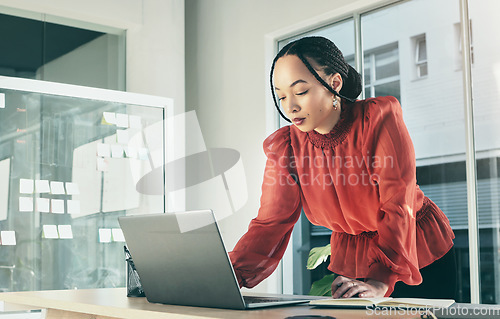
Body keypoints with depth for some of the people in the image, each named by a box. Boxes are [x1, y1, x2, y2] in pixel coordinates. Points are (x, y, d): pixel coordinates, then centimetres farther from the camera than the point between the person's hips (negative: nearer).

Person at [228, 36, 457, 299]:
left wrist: (381, 282, -38)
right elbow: (270, 223, -15)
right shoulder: (284, 146, -11)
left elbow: (398, 207, -27)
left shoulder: (379, 118, -22)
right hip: (352, 265, 3)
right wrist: (230, 275, -33)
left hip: (422, 257, -3)